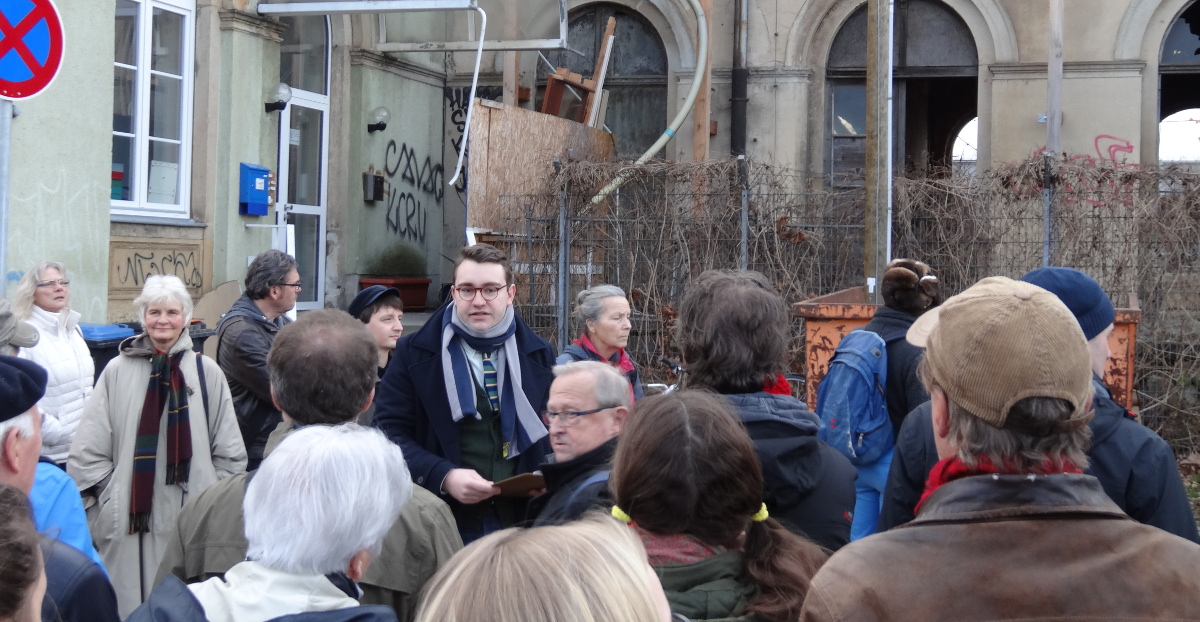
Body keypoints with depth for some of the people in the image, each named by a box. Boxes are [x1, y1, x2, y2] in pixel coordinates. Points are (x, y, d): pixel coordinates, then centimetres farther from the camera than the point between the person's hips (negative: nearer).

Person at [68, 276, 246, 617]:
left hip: (194, 515, 1)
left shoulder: (206, 371, 6)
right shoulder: (118, 371, 3)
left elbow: (229, 451, 10)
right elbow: (88, 451, 5)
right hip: (132, 516, -1)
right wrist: (111, 498, -1)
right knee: (134, 602, 1)